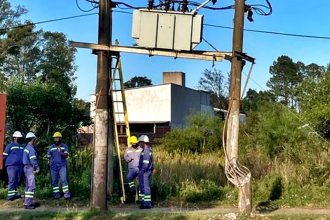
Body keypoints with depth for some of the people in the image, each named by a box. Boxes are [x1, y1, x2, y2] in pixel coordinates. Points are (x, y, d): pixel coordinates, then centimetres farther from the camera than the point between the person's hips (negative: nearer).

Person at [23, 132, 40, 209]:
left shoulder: (27, 147, 16)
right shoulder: (31, 148, -14)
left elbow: (28, 158, 13)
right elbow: (33, 159, -21)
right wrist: (37, 168, -14)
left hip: (27, 167, 10)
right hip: (30, 168, -10)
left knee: (28, 186, 15)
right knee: (31, 186, -11)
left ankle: (28, 202, 21)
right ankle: (27, 204, -13)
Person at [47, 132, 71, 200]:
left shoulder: (64, 146, 2)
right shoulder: (51, 147, 10)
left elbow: (66, 155, -10)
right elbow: (48, 156, 17)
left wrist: (61, 152, -28)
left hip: (62, 166, -3)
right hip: (53, 167, 3)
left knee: (64, 180, -11)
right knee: (54, 181, 6)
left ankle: (66, 194, -9)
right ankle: (56, 193, 15)